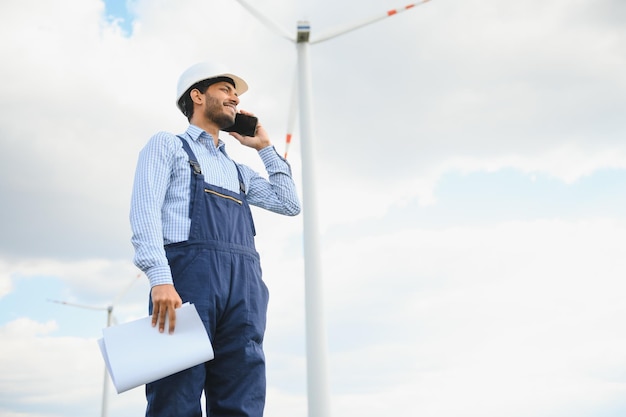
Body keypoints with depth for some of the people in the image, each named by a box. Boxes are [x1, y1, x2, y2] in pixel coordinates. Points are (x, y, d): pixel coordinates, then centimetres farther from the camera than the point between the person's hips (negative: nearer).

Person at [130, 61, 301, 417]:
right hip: (189, 271, -5)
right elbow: (145, 211, -1)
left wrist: (265, 147, 29)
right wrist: (160, 279, -17)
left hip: (244, 285, 5)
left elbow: (289, 204, 23)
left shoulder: (239, 171, 34)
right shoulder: (167, 144, 16)